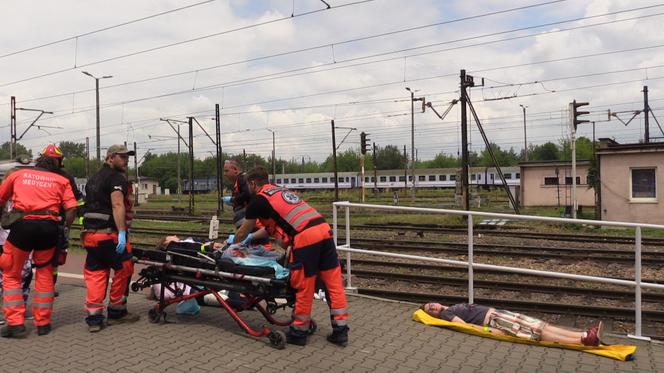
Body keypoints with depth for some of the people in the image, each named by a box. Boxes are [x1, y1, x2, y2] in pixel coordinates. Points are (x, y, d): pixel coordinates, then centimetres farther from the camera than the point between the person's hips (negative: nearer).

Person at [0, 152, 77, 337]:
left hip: (22, 224, -1)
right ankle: (43, 323, 20)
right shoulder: (61, 180, 17)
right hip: (48, 226, 1)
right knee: (45, 274, 17)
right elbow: (72, 209, 3)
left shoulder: (18, 174, 20)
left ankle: (15, 324, 10)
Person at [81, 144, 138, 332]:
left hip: (89, 234, 8)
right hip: (109, 234, -8)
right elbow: (117, 205, -21)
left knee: (95, 274, 8)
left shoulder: (94, 179, 22)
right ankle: (116, 312, 17)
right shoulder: (117, 178, -7)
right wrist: (122, 232, -27)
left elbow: (91, 205, 24)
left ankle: (94, 318, 7)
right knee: (123, 269, 7)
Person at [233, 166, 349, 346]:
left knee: (304, 287, 5)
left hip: (305, 237, -7)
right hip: (324, 229, 7)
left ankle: (299, 333, 21)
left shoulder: (258, 200, 8)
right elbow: (272, 225, 42)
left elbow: (242, 232, 21)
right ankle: (340, 331, 17)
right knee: (334, 282, 9)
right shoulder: (281, 190, 29)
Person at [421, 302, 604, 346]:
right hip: (493, 322, -9)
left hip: (498, 313, 9)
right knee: (536, 333, -18)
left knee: (540, 325, -5)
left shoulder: (457, 306, 26)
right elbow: (465, 325, -16)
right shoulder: (446, 314, -3)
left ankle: (583, 334, -13)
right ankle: (583, 340, -24)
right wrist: (490, 331, -24)